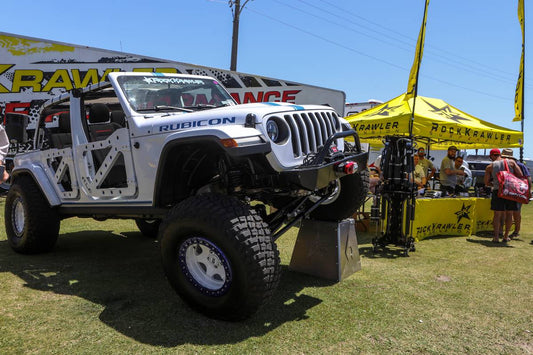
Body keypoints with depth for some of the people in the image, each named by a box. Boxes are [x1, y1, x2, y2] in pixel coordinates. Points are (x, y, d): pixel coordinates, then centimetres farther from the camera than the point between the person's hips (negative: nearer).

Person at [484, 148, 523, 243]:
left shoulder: (490, 167, 3)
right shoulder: (511, 162, 6)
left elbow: (486, 183, 5)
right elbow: (520, 175, 2)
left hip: (498, 191, -1)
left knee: (497, 214, 3)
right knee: (509, 214, 10)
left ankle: (496, 236, -2)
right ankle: (506, 236, 16)